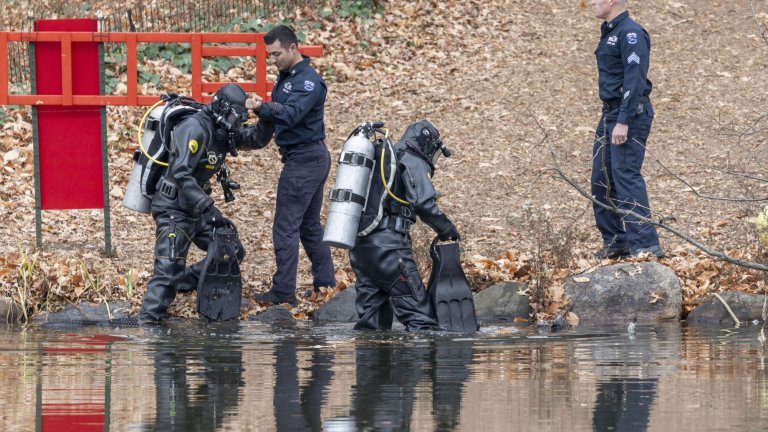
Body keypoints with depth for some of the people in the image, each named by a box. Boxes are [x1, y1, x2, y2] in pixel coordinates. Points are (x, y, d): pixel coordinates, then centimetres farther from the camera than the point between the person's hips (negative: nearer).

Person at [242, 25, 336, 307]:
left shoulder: (308, 81, -17)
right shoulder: (286, 77, 14)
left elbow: (291, 114, -33)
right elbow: (277, 117, 17)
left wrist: (262, 108, -47)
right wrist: (251, 132, 2)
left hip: (304, 159, -11)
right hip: (313, 157, 11)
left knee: (286, 227, -10)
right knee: (310, 225, 16)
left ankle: (283, 292, -10)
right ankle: (325, 283, 22)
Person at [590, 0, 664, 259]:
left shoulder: (630, 34, -15)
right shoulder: (609, 32, 15)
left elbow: (635, 80, -21)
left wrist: (623, 122, -25)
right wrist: (611, 119, 17)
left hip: (630, 113, -10)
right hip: (610, 112, 10)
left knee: (626, 176, -15)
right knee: (602, 179, 10)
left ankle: (645, 244, -18)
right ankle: (615, 242, 17)